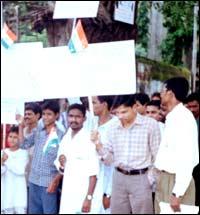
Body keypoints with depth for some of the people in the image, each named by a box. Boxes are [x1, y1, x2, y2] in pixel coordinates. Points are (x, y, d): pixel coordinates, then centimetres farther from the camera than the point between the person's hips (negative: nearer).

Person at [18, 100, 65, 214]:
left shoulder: (61, 136, -8)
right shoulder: (38, 131, 7)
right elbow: (23, 144, 9)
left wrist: (56, 180, -14)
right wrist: (21, 126, 1)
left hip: (49, 182, -5)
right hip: (34, 180, 5)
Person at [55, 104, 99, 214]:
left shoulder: (89, 139, -12)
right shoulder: (65, 139, 9)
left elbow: (93, 173, -14)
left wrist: (89, 197, -19)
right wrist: (61, 165, -5)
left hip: (83, 195, -7)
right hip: (67, 195, 7)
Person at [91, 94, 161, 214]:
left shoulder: (150, 124, -7)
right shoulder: (113, 129, 7)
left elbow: (157, 156, -3)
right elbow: (109, 159, 8)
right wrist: (98, 144, -7)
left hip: (141, 178, -4)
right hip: (119, 178, 5)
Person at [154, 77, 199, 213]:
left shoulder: (183, 117, -16)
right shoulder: (172, 117, 12)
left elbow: (186, 158, -22)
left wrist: (177, 193, -25)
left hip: (176, 180, -9)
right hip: (165, 178, 9)